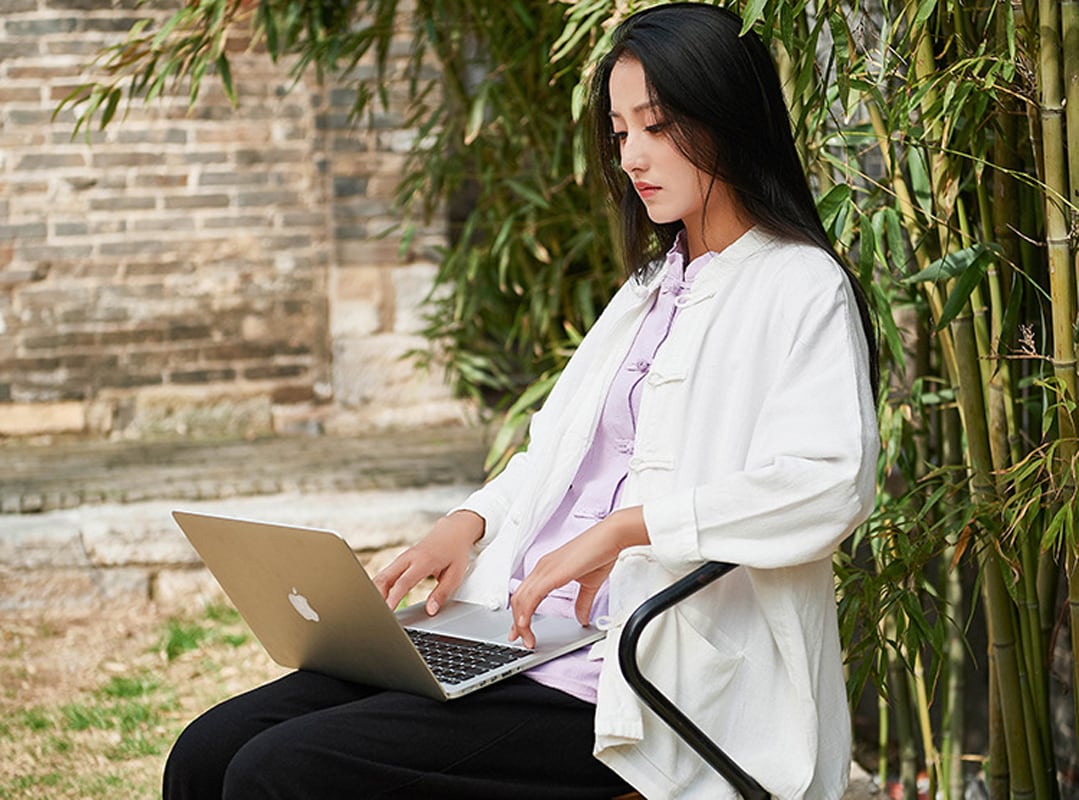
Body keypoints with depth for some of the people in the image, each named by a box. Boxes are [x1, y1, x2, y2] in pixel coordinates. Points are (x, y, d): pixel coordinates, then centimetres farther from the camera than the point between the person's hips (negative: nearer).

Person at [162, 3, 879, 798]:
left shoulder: (801, 288, -4)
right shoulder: (652, 286, 23)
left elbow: (831, 481, -20)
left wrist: (621, 527, -23)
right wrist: (472, 520, 5)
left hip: (628, 685, -8)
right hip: (508, 638, 8)